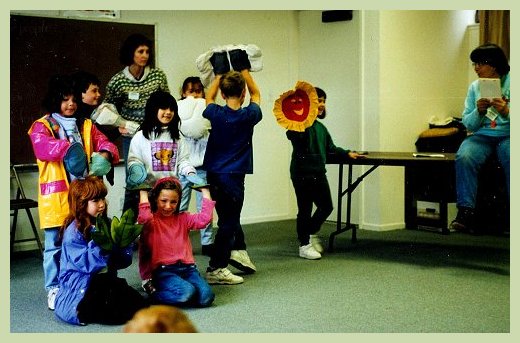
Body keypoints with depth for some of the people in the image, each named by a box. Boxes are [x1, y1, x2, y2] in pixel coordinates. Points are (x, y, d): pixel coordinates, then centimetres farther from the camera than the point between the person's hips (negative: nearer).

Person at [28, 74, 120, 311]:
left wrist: (105, 154, -21)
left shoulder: (86, 126, 13)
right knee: (55, 245, 4)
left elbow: (104, 143, 3)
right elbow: (41, 146, -19)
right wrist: (66, 148, -34)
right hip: (56, 197, -4)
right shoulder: (42, 126, 0)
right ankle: (54, 289, 15)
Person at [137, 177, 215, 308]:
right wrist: (143, 193, -12)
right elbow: (144, 219, -19)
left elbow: (204, 219, 4)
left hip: (186, 268, 4)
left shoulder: (183, 219, 19)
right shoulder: (151, 220, 6)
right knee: (187, 292, -32)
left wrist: (205, 192, 8)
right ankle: (154, 291, -5)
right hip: (162, 271, -4)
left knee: (206, 297, -22)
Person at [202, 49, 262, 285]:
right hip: (233, 176, -4)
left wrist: (219, 74, 26)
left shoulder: (216, 114, -4)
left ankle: (238, 250, 24)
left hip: (214, 174, 4)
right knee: (228, 222, 2)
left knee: (230, 215, 22)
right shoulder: (249, 116, -9)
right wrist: (244, 70, 19)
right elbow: (256, 94, 12)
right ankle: (216, 269, 6)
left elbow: (209, 98, 20)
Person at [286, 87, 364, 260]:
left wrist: (348, 153, 24)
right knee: (305, 210, 1)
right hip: (303, 173, -8)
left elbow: (330, 147, 27)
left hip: (319, 172, 8)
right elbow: (292, 135, -33)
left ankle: (312, 233, 36)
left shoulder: (320, 127, 16)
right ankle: (304, 245, 15)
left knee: (326, 206, 13)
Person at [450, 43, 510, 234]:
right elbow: (468, 125, 11)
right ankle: (466, 212, -30)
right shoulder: (475, 87, 12)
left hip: (508, 135, -3)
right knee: (464, 157, -30)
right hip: (481, 136, 3)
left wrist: (506, 112, -23)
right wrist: (479, 112, -9)